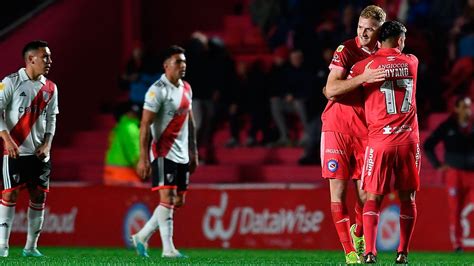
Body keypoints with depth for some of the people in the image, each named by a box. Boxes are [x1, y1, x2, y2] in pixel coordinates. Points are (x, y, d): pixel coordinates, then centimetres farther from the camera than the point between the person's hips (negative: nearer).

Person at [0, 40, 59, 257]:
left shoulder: (50, 88, 10)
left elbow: (51, 118, 14)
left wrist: (47, 143, 0)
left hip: (39, 152, 5)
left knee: (39, 196, 3)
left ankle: (31, 246, 11)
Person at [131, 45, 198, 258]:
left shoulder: (186, 89, 12)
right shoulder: (158, 90, -13)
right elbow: (145, 125, -16)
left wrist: (193, 152, 18)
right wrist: (143, 158, -21)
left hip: (182, 155, 8)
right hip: (163, 153, -8)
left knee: (178, 201, 9)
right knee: (167, 198, -13)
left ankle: (142, 237, 20)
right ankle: (168, 248, -12)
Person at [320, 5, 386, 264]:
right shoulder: (346, 50, -8)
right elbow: (331, 90, -19)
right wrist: (363, 78, -30)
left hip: (366, 131, 3)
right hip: (337, 126, -3)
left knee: (365, 193, -1)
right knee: (338, 192, -6)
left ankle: (358, 233, 29)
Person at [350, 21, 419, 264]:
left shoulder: (365, 65, -3)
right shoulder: (411, 62, 6)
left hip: (380, 141, -2)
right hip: (409, 139, 2)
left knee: (373, 197, 4)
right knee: (407, 198, 10)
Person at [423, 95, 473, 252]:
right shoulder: (448, 127, 2)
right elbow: (428, 145, 8)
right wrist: (437, 165, 2)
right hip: (454, 173, -1)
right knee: (455, 210, -2)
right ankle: (457, 244, 2)